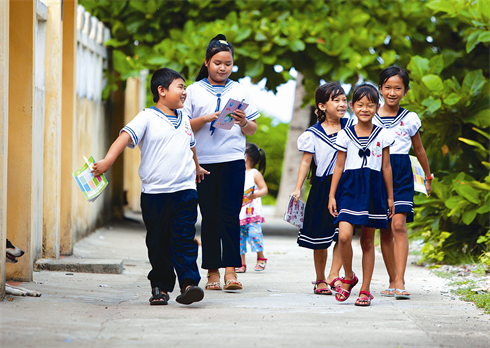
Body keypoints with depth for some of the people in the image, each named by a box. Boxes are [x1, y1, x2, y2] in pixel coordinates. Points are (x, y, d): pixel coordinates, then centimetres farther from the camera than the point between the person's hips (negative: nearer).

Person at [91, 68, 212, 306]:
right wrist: (107, 161, -31)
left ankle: (189, 282, -11)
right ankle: (160, 287, 12)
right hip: (154, 193, -3)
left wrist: (197, 167, 50)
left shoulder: (183, 119, 15)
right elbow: (126, 137, -17)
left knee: (184, 239, -8)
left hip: (184, 190, 3)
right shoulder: (147, 118, -3)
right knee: (157, 242, 4)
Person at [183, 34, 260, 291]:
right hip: (204, 161, 0)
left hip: (233, 160, 0)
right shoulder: (194, 91, 8)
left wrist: (244, 122, -8)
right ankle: (212, 272, 7)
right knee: (209, 217, 2)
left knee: (230, 215, -8)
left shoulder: (239, 91, 12)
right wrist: (205, 119, -11)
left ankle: (230, 270, -10)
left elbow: (253, 130, 13)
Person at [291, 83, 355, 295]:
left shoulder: (351, 126, 4)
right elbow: (306, 161, -1)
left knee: (343, 233, -9)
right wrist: (298, 188, -7)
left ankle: (333, 276, -6)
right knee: (320, 238, 5)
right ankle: (320, 280, 17)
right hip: (322, 187, -1)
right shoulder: (313, 134, -1)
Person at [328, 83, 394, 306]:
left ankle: (365, 289, 12)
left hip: (373, 190, 1)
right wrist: (331, 196, 2)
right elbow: (339, 166, 6)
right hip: (349, 188, -1)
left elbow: (386, 167, 9)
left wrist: (390, 197, 10)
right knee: (344, 235, -17)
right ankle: (348, 277, 6)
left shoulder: (382, 135, 4)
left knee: (368, 241, 5)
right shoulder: (345, 135, 3)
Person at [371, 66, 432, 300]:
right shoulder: (371, 118, 4)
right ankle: (393, 281, 14)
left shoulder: (410, 119, 5)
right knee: (385, 230, 5)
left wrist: (428, 177, 30)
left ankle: (399, 282, -20)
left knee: (398, 225, -16)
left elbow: (419, 150, 19)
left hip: (402, 174, -1)